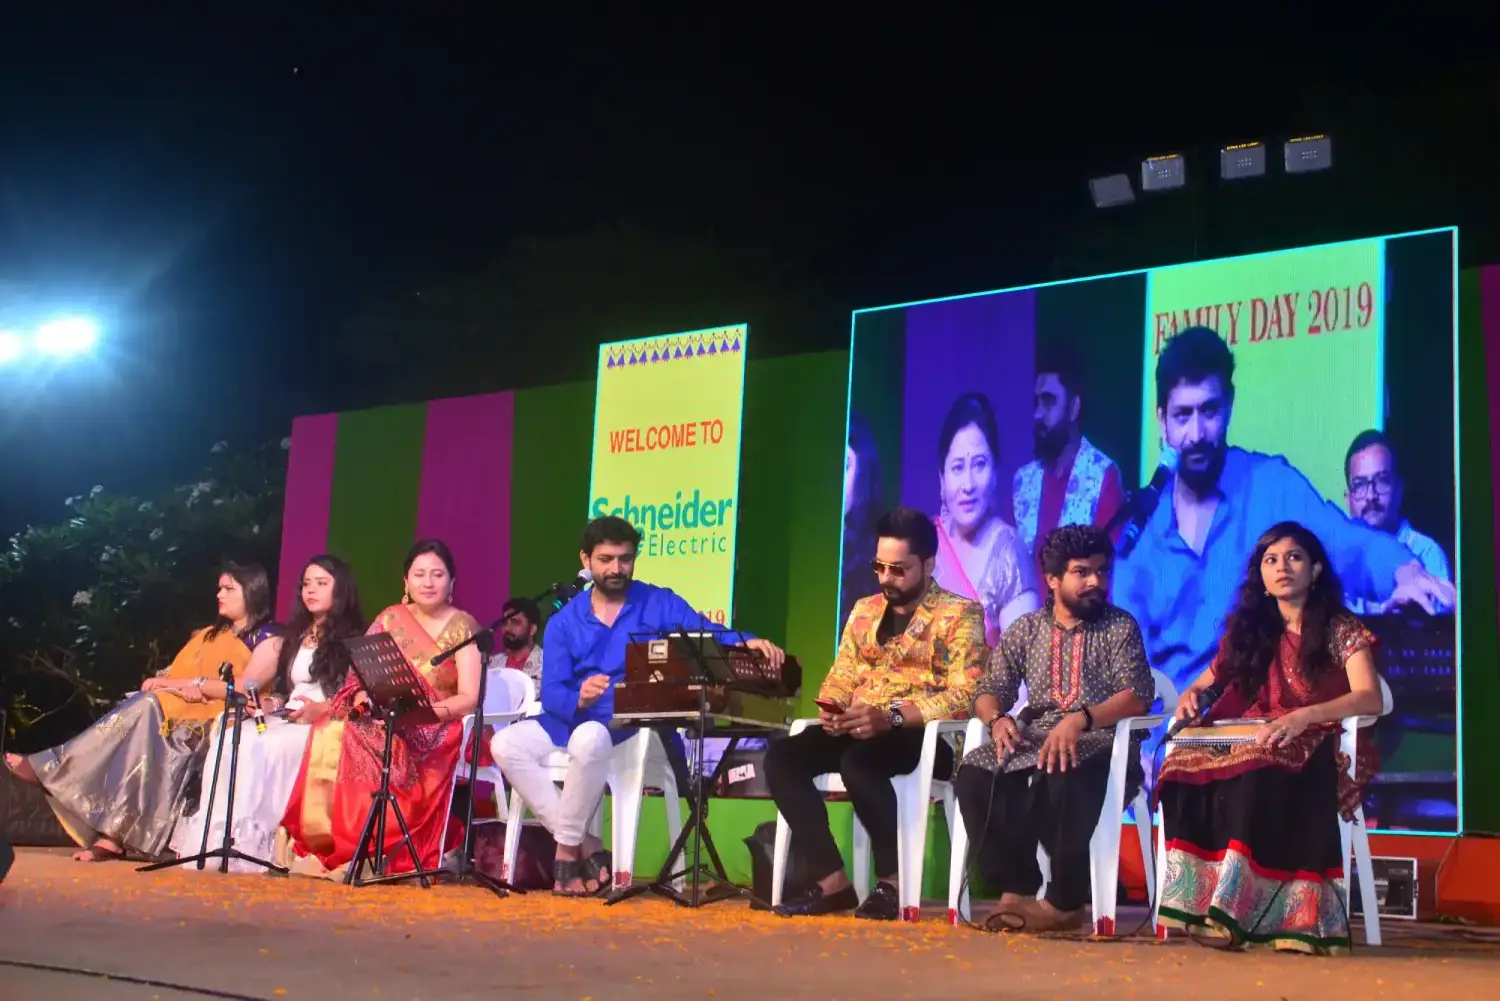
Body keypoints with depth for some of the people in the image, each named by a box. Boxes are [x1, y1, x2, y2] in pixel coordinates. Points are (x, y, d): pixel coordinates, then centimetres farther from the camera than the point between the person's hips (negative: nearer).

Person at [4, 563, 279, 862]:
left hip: (220, 718, -6)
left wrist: (187, 683, -8)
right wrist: (180, 687, -8)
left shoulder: (267, 638, 5)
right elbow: (175, 673, 16)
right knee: (144, 710, -27)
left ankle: (51, 769, -28)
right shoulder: (209, 635, 28)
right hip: (178, 706, 6)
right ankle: (114, 833, -38)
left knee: (149, 710, -30)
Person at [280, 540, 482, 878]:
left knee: (360, 744, -32)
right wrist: (364, 697, -17)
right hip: (384, 721, 4)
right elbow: (361, 675, 6)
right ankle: (324, 845, -27)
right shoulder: (389, 619, 12)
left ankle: (348, 850, -27)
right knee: (333, 732, -28)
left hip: (436, 730, -4)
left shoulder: (462, 627, 0)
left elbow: (469, 698, -8)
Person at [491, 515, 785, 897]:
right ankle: (584, 845, -16)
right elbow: (551, 693, -2)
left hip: (638, 725, -4)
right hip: (575, 719, 4)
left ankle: (567, 848, -17)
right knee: (505, 744, -18)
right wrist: (579, 698, -27)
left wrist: (749, 642, -34)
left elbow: (710, 635, -10)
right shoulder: (564, 621, 9)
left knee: (589, 738, -37)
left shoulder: (661, 604, 4)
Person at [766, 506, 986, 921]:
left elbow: (964, 697, -14)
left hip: (928, 736, -6)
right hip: (858, 730, 7)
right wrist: (831, 709, -7)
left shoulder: (961, 614, -3)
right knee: (781, 756, -19)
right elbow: (840, 678, 19)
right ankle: (832, 882, -17)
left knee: (859, 760, -37)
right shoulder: (864, 611, 18)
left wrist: (891, 716, -26)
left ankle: (892, 882, -18)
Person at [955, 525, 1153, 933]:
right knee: (975, 775, -27)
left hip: (1098, 743, -3)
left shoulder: (1120, 627, 7)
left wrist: (1080, 719, -25)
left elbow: (1138, 696, -7)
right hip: (1033, 742, 4)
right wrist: (997, 719, -14)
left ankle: (1064, 902, -25)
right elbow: (989, 691, 11)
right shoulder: (1026, 629, 17)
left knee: (1065, 776, -39)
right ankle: (1017, 888, -21)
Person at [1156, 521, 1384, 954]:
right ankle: (1195, 901, -37)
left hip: (1319, 750, -4)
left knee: (1257, 772, -41)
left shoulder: (1341, 629, 1)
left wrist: (1302, 717, -30)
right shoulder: (1248, 630, 15)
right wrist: (1190, 696, -4)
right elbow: (1206, 684, 22)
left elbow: (1370, 699, -13)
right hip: (1252, 746, 4)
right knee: (1185, 765, -31)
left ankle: (1235, 910, -44)